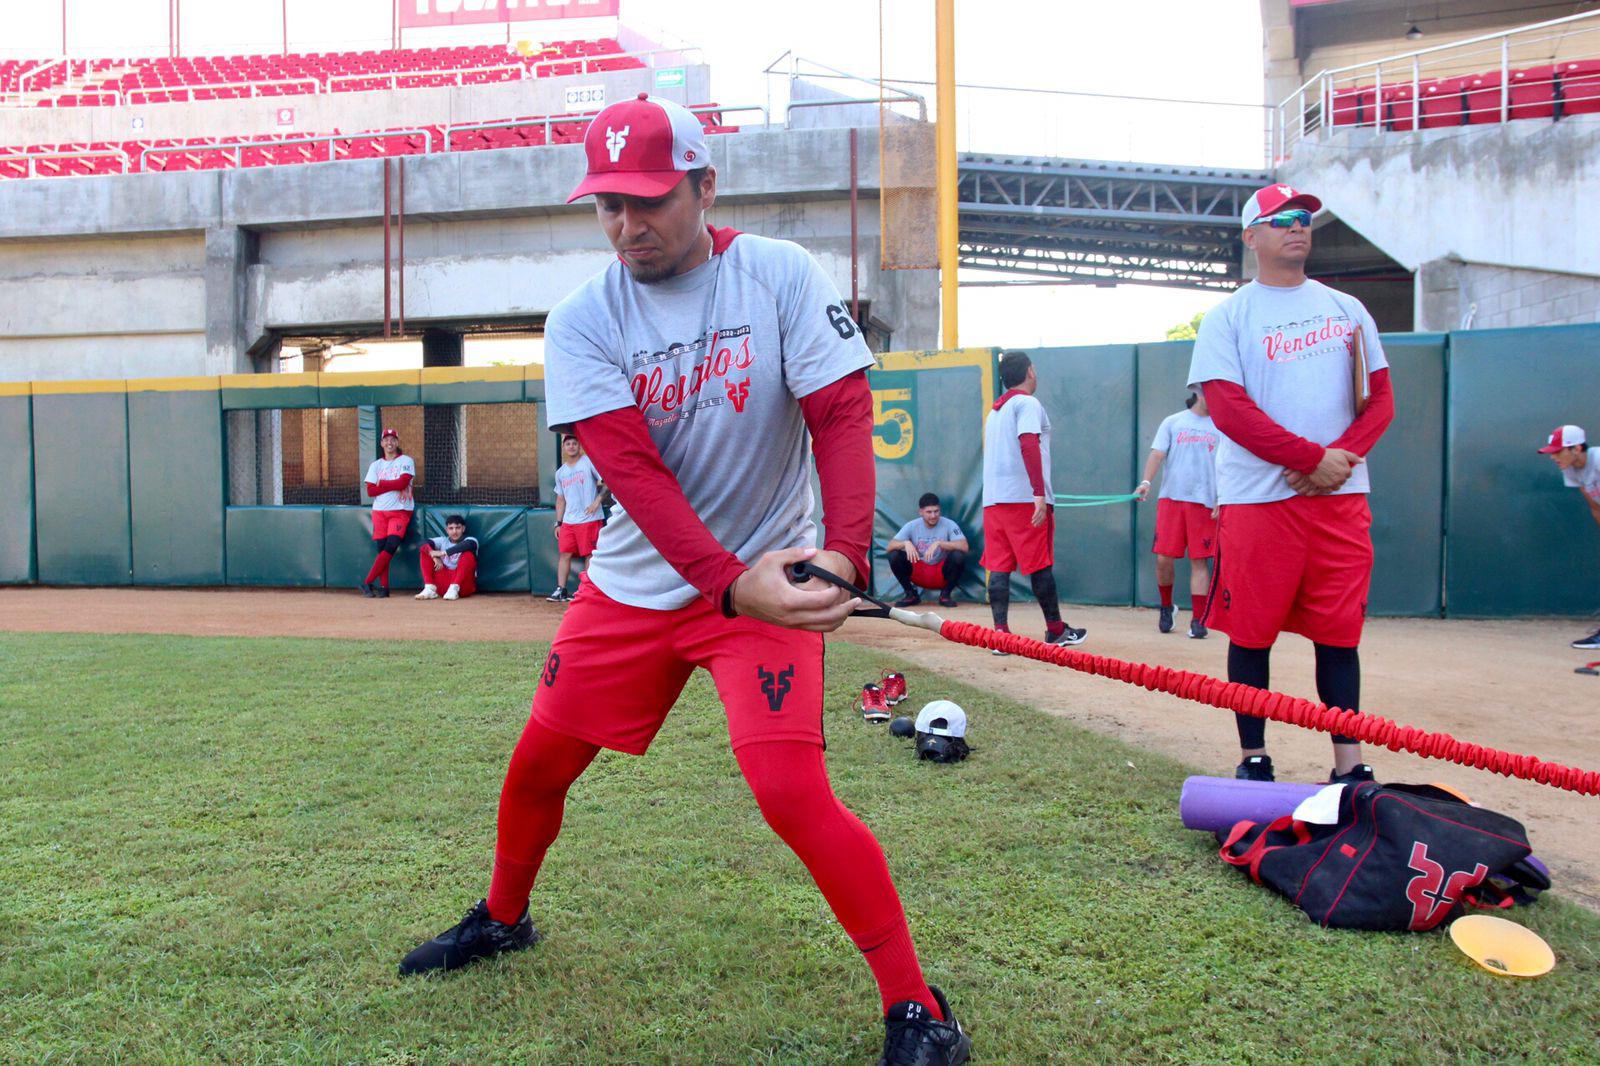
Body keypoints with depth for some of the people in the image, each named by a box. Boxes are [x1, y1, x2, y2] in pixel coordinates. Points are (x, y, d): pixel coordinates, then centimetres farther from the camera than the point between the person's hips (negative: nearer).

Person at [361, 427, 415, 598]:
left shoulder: (406, 461, 3)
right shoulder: (376, 465, 13)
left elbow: (402, 482, -14)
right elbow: (371, 491, 0)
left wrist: (381, 483, -2)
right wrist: (393, 485, -8)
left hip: (400, 511, -3)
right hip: (379, 511, 3)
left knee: (391, 547, -16)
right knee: (382, 549, -3)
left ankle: (368, 583, -14)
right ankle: (383, 587, -4)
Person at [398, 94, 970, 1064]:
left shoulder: (782, 275, -9)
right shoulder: (581, 321, -6)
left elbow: (842, 416, -14)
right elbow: (632, 472, -19)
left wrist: (845, 553, -32)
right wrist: (730, 581, -33)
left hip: (767, 582, -3)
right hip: (633, 585, 4)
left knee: (793, 793, -17)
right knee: (538, 764, 12)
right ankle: (504, 917, 43)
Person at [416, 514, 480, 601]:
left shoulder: (471, 540, -3)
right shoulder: (443, 541, 10)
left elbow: (467, 545, -29)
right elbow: (423, 544, -5)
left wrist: (443, 553, -31)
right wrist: (435, 557, -23)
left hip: (464, 584, -4)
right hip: (443, 583, 4)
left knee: (467, 554, -26)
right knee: (426, 551, -3)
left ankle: (454, 589, -33)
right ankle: (430, 589, -16)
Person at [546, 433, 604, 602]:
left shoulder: (589, 462, -2)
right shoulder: (560, 472, 16)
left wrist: (597, 501, -16)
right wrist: (558, 523, 15)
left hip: (589, 519, -5)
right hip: (568, 521, 6)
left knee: (590, 555, -3)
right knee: (564, 554, 1)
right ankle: (561, 590, 4)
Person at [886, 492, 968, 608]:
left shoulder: (948, 525, -11)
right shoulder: (911, 526, -5)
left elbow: (964, 546, -25)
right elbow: (890, 546, -12)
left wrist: (938, 543, -37)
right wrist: (906, 543, -33)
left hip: (942, 573, -2)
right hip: (918, 574, 2)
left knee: (959, 556, -30)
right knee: (894, 555, -21)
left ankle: (946, 594, -7)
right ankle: (911, 594, -1)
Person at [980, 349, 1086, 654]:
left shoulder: (994, 410, 22)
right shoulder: (1027, 403, -4)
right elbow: (1028, 444, -18)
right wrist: (1040, 493, -24)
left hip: (993, 499, 7)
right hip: (1025, 497, -7)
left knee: (998, 566, 2)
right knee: (1040, 565, 3)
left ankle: (1000, 632, -4)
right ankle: (1056, 631, 14)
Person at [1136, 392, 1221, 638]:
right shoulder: (1172, 422, 9)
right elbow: (1157, 454, 1)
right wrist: (1146, 482, -15)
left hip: (1204, 502, 0)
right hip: (1170, 498, 0)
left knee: (1199, 561, -2)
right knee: (1164, 558, -4)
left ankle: (1198, 620, 4)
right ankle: (1166, 606, 21)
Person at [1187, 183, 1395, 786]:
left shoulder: (1347, 310, 16)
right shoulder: (1228, 318, 3)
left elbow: (1380, 398, 11)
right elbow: (1228, 408, -9)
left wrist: (1345, 456, -8)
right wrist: (1313, 457, -14)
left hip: (1341, 497, 3)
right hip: (1258, 500, -3)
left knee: (1339, 632, 4)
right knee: (1252, 632, 1)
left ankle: (1349, 762, 10)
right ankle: (1253, 759, 12)